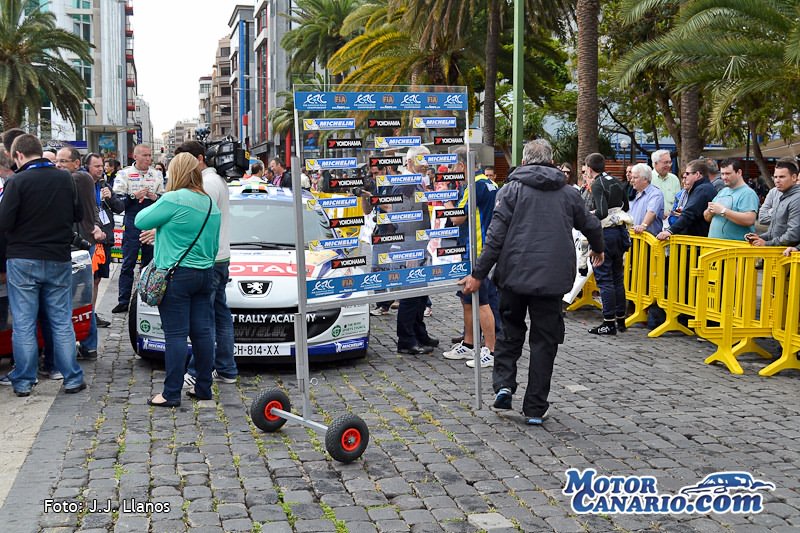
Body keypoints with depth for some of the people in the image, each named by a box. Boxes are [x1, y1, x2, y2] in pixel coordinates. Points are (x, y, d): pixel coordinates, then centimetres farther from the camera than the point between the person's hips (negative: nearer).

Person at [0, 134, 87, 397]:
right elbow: (78, 215, 9)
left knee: (23, 324, 6)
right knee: (62, 322, 10)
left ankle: (23, 381, 12)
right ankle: (72, 379, 12)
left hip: (23, 260, -3)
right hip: (59, 259, 3)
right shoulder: (66, 179, 0)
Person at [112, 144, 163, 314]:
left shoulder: (157, 175, 11)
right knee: (128, 264, -3)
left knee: (150, 263, 9)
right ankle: (123, 301, 1)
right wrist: (134, 196, -16)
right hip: (132, 225, -3)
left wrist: (155, 197, -4)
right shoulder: (124, 174, 1)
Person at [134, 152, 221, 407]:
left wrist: (156, 205, 12)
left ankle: (171, 393, -2)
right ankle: (203, 387, 16)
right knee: (202, 332, 9)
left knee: (176, 335, -5)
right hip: (205, 274, 7)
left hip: (177, 275, -7)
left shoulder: (174, 199, -14)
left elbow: (141, 221, -5)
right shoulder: (211, 204, 11)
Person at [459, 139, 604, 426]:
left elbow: (496, 235, -7)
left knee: (510, 331, 19)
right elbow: (591, 226, 22)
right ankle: (535, 408, 10)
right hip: (552, 278, 1)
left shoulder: (512, 189, 1)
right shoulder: (568, 193, 10)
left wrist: (478, 273, -4)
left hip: (515, 274, -1)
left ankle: (503, 386, 4)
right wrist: (597, 250, 44)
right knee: (544, 340, 8)